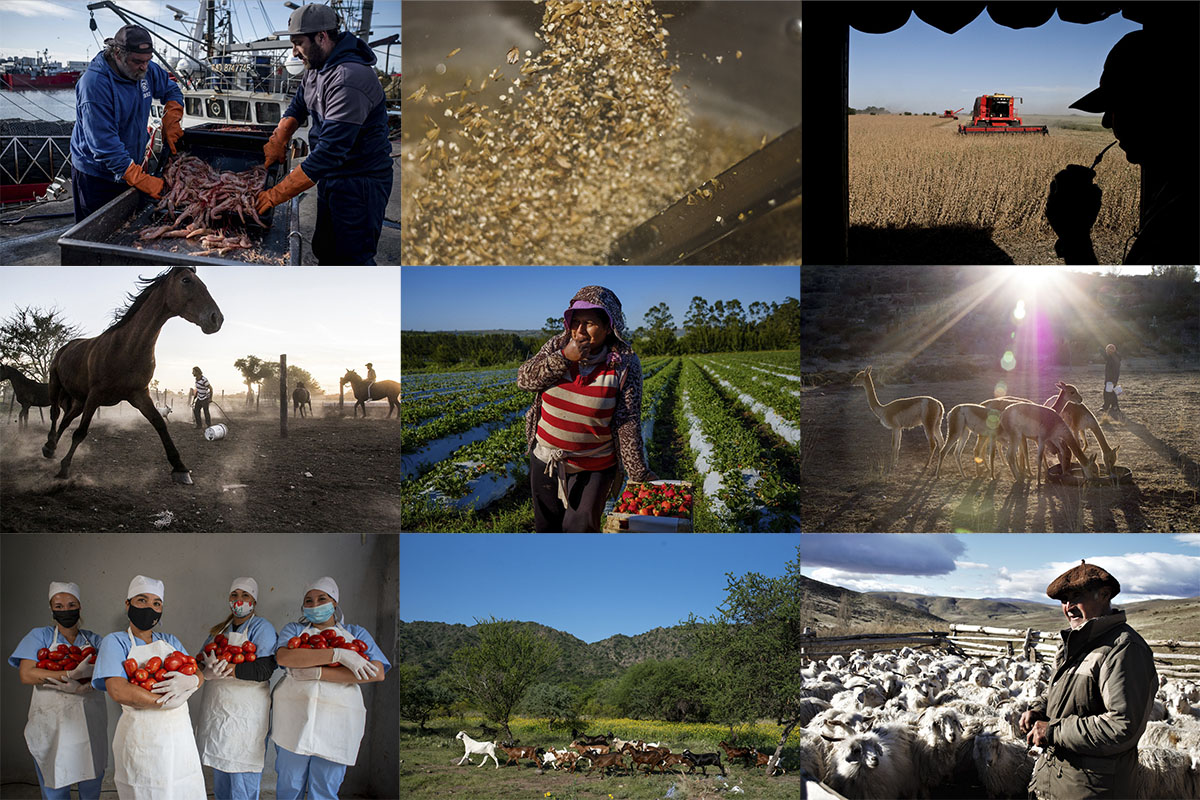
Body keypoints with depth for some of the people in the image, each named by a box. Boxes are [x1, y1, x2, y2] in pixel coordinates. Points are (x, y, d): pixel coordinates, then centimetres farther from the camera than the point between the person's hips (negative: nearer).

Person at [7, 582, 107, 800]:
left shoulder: (93, 640, 11)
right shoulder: (40, 636, 5)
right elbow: (26, 675, -10)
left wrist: (81, 686, -22)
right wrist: (71, 675, -21)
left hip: (89, 722, 2)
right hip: (51, 723, -2)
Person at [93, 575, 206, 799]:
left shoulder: (170, 641, 15)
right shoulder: (115, 642, -3)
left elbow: (199, 677, 10)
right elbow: (118, 691, -18)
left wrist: (190, 681, -16)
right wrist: (167, 702, -17)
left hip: (179, 735, 5)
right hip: (141, 737, -5)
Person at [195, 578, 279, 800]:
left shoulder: (262, 628, -2)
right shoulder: (219, 630, 18)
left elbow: (265, 670, -15)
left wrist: (228, 669, -25)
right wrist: (208, 669, -16)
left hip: (246, 713, -6)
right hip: (216, 710, 6)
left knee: (243, 780, -7)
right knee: (220, 778, 12)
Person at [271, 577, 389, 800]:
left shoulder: (356, 634, 14)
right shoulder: (294, 630, 16)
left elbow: (378, 673, -5)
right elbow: (283, 656, -9)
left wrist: (317, 673, -11)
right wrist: (339, 654, -17)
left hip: (336, 722, -1)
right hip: (294, 716, 1)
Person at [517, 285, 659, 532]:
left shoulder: (625, 364, -15)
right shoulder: (558, 346, -4)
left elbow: (628, 423, -15)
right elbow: (524, 378, -11)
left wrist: (638, 473, -14)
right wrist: (564, 357, -23)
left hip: (593, 468, -4)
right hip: (545, 460, 4)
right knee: (546, 526, 19)